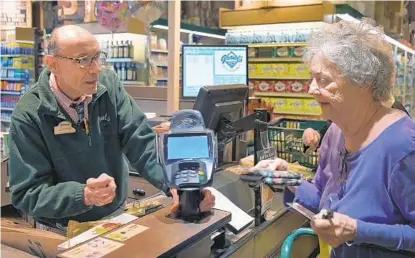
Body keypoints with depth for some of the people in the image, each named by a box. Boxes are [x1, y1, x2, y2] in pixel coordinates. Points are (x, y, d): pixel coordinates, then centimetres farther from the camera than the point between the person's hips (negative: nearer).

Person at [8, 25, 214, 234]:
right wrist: (84, 195, -33)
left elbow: (142, 141, -13)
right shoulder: (28, 115, -16)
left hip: (117, 219, 2)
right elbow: (27, 194, -16)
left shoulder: (108, 85, -7)